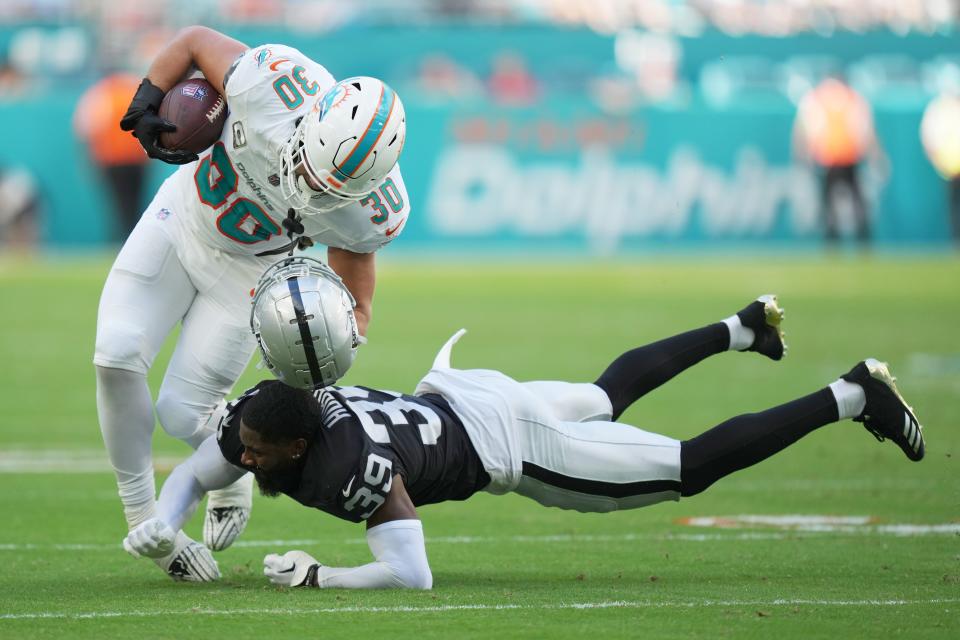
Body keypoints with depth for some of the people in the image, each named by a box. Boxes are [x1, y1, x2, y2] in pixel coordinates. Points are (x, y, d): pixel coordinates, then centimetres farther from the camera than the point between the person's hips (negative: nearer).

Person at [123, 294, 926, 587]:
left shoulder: (353, 466, -39)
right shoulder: (255, 420, -17)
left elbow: (412, 574, -43)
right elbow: (193, 476, -2)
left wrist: (318, 576, -39)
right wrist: (161, 524, -21)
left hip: (509, 442, -8)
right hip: (461, 400, 8)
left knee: (692, 467, 0)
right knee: (609, 395, 34)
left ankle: (851, 395, 9)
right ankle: (742, 329, 50)